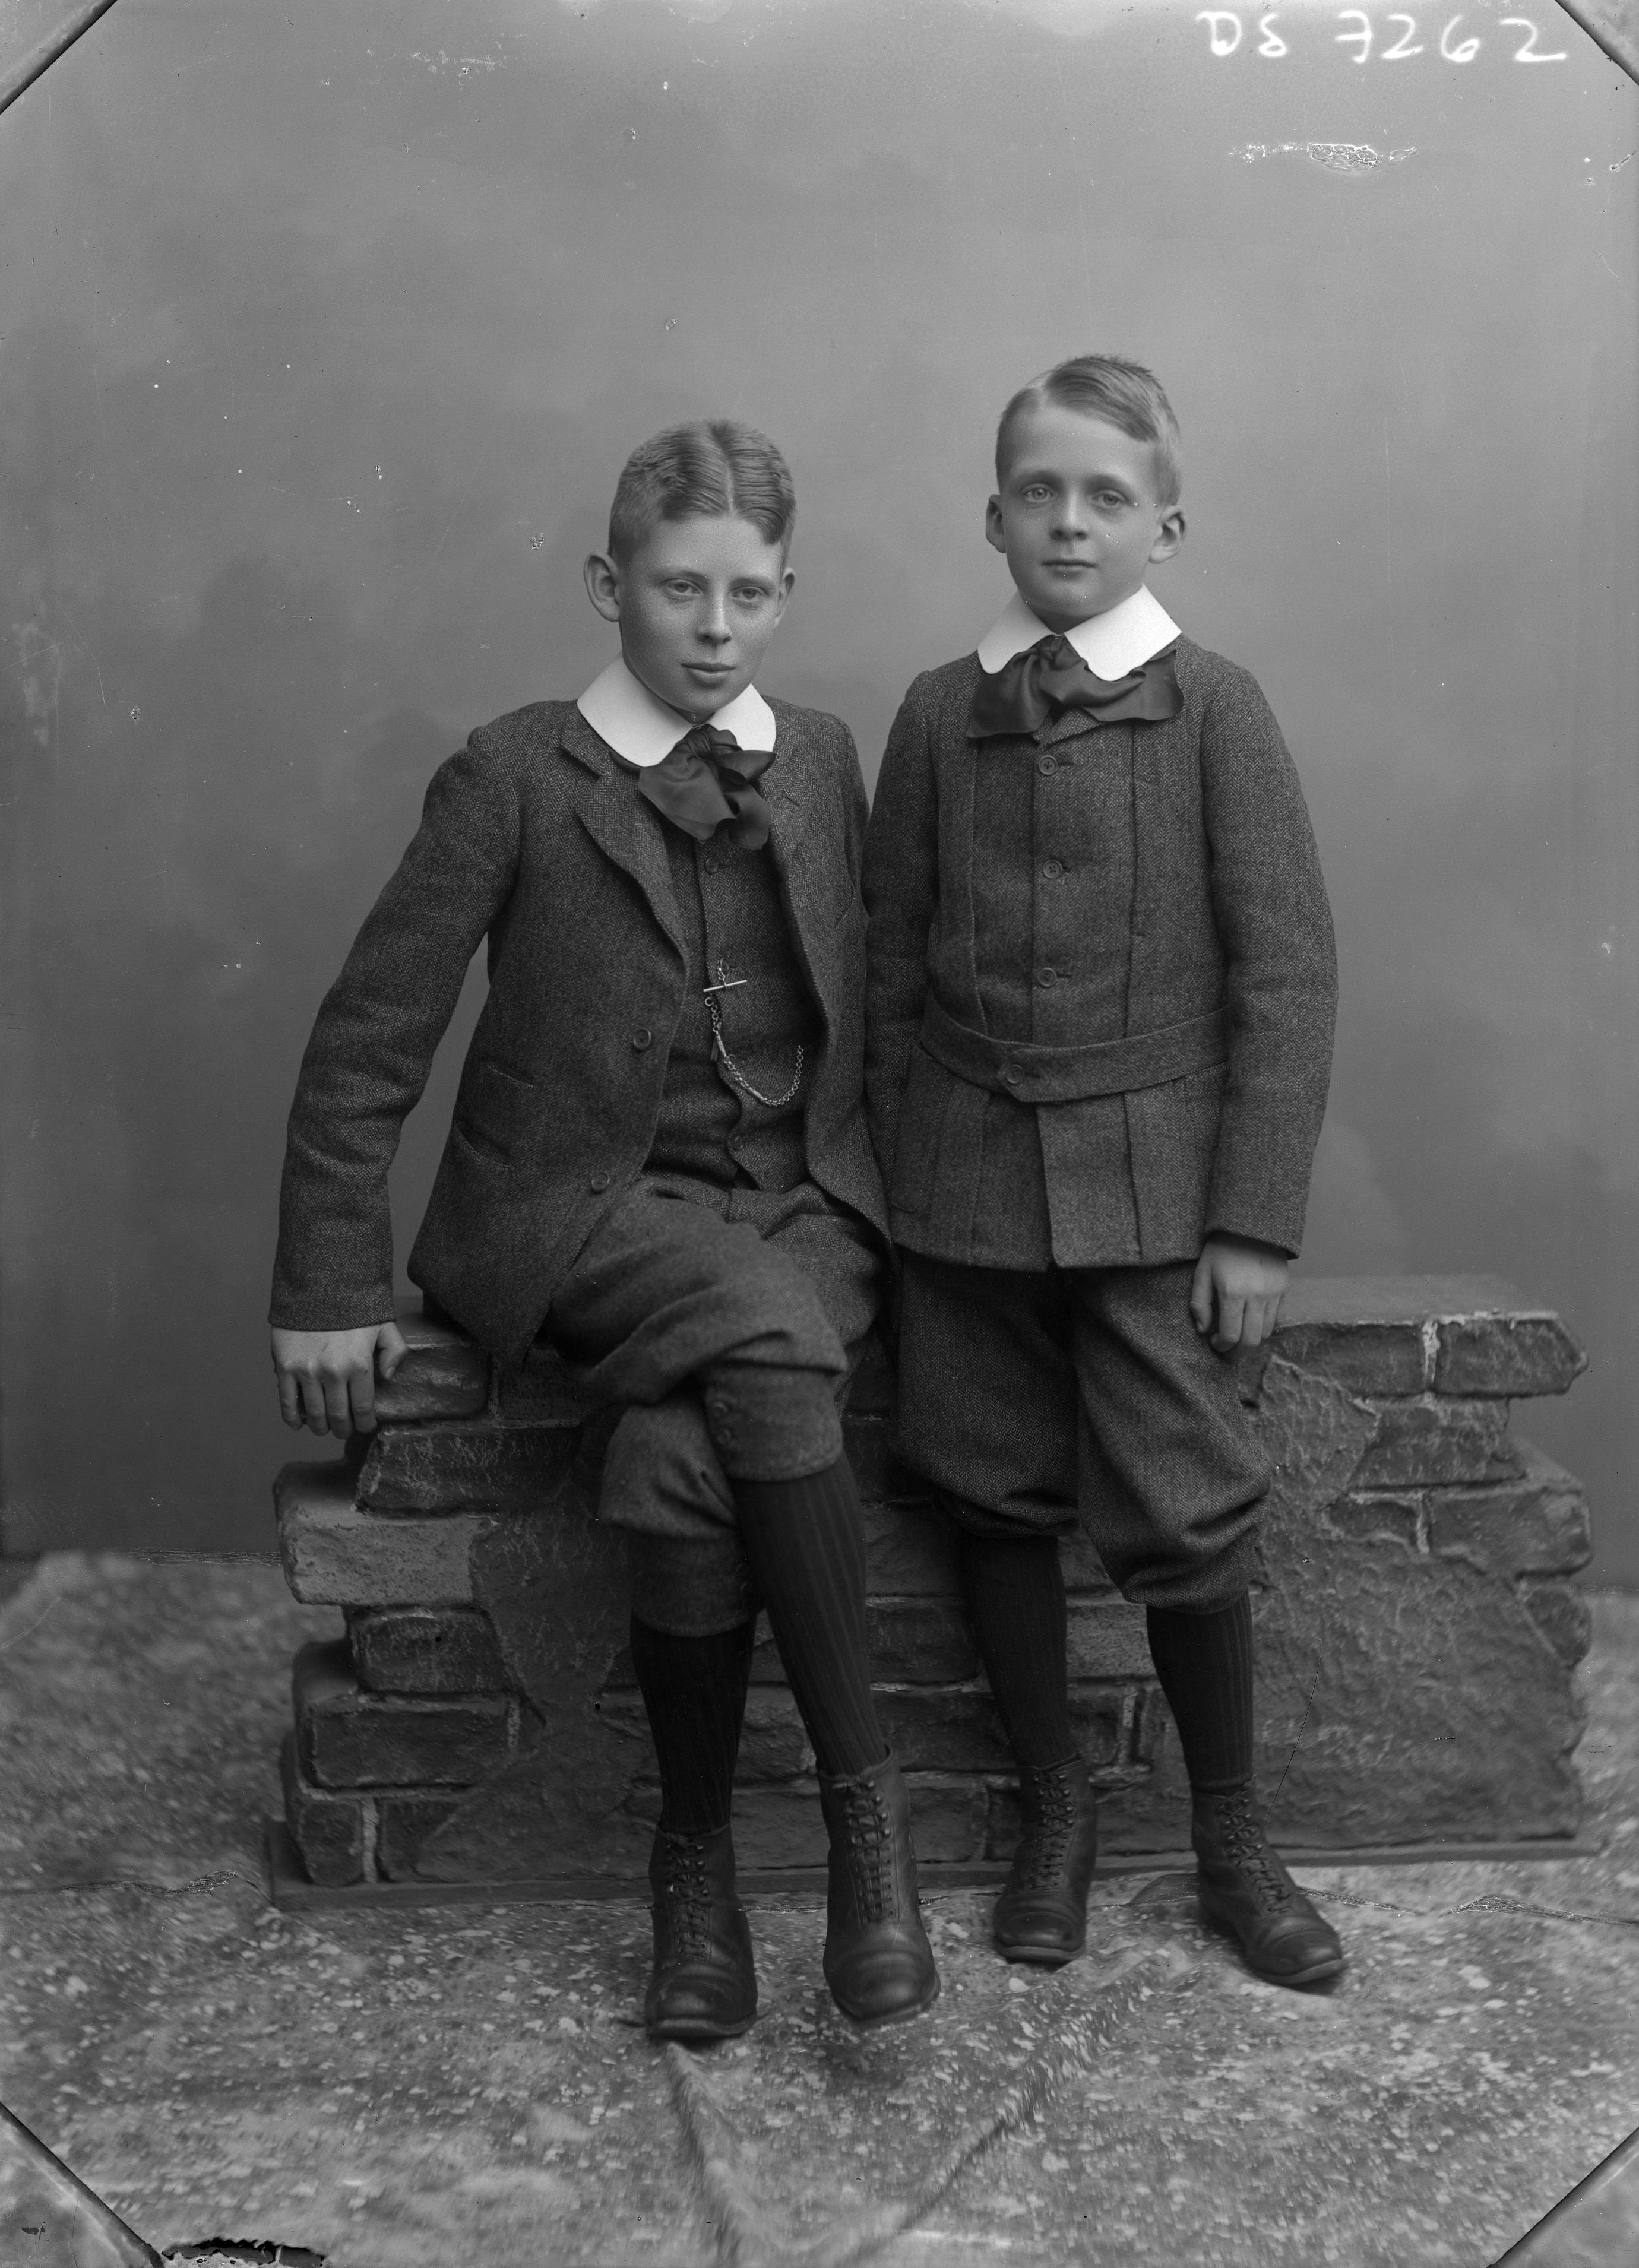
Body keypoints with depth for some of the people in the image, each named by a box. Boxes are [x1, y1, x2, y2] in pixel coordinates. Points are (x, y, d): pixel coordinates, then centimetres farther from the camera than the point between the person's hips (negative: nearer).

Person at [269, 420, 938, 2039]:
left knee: (681, 1463, -29)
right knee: (765, 1337, -34)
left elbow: (859, 1006, 17)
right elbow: (367, 1042, -3)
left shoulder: (820, 759, 9)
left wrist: (868, 1200, 4)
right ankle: (864, 1794, -20)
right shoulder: (514, 777, -3)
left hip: (798, 1206, 3)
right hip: (586, 1210, -2)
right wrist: (330, 1289, -7)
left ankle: (697, 1849, -8)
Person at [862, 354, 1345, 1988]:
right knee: (997, 1498, 8)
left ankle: (1230, 1838, 22)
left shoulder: (1212, 709, -4)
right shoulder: (939, 715, 5)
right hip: (967, 1179, 3)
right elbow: (894, 966, 9)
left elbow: (1284, 970, -5)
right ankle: (1054, 1807, 29)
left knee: (1183, 1514, 0)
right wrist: (899, 1176, 6)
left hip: (1148, 1181, -2)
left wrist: (1255, 1219, -9)